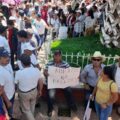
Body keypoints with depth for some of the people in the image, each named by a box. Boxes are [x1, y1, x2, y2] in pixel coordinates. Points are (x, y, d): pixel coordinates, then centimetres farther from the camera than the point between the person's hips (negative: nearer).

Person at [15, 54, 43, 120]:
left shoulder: (19, 73, -30)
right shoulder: (36, 70, -20)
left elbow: (15, 83, -13)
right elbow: (41, 82, -7)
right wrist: (40, 90, 11)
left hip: (24, 94, -4)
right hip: (34, 91, 5)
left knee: (26, 109, 19)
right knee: (32, 106, 31)